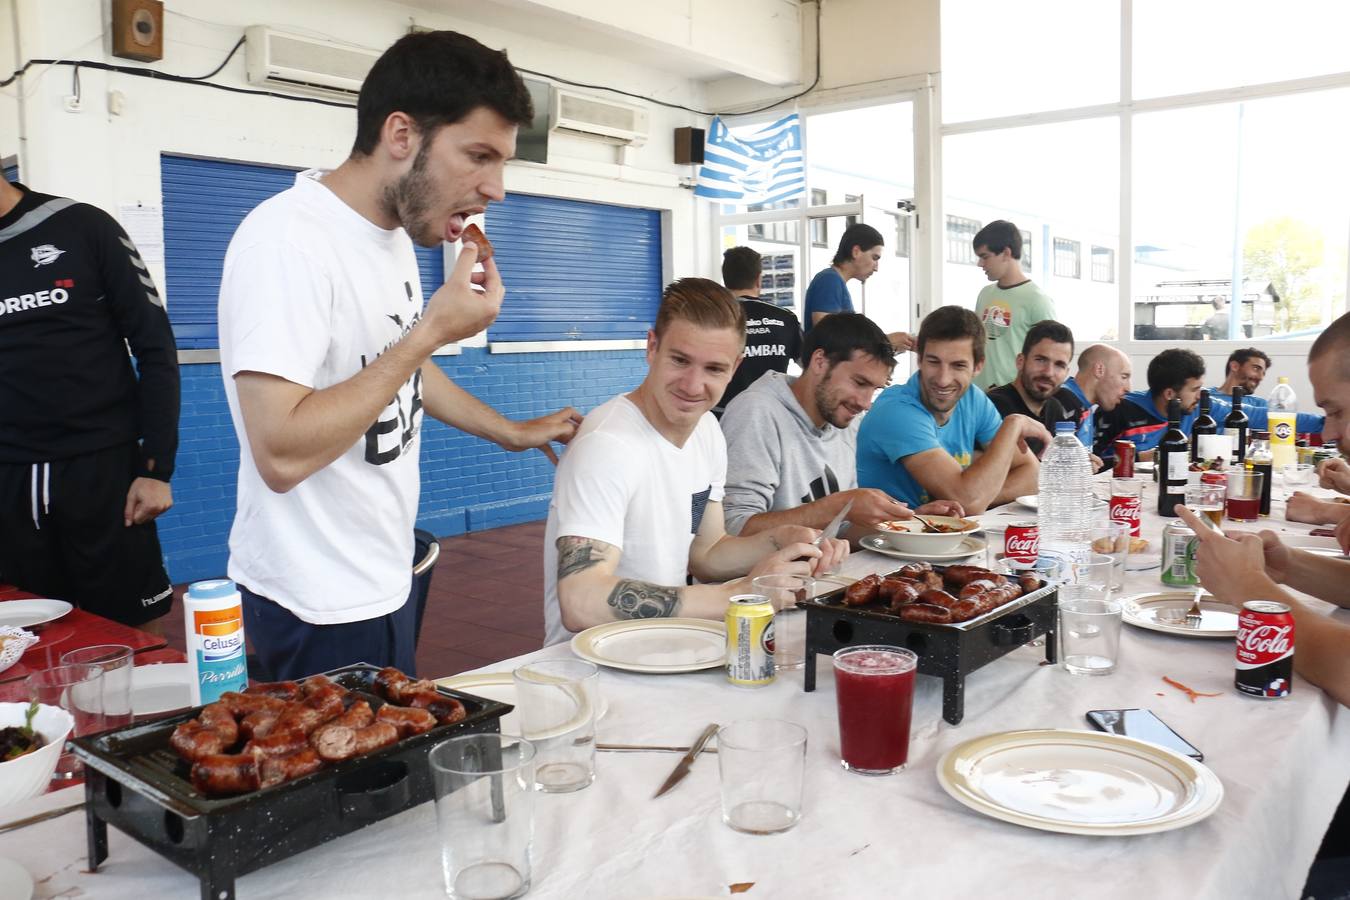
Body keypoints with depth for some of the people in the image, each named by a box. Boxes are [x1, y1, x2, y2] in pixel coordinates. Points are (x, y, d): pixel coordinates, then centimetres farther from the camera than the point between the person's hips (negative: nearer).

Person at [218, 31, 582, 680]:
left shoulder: (397, 229, 5)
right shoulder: (289, 237, -24)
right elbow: (282, 454, -31)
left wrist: (510, 431, 19)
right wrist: (433, 329, -28)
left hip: (384, 580, 9)